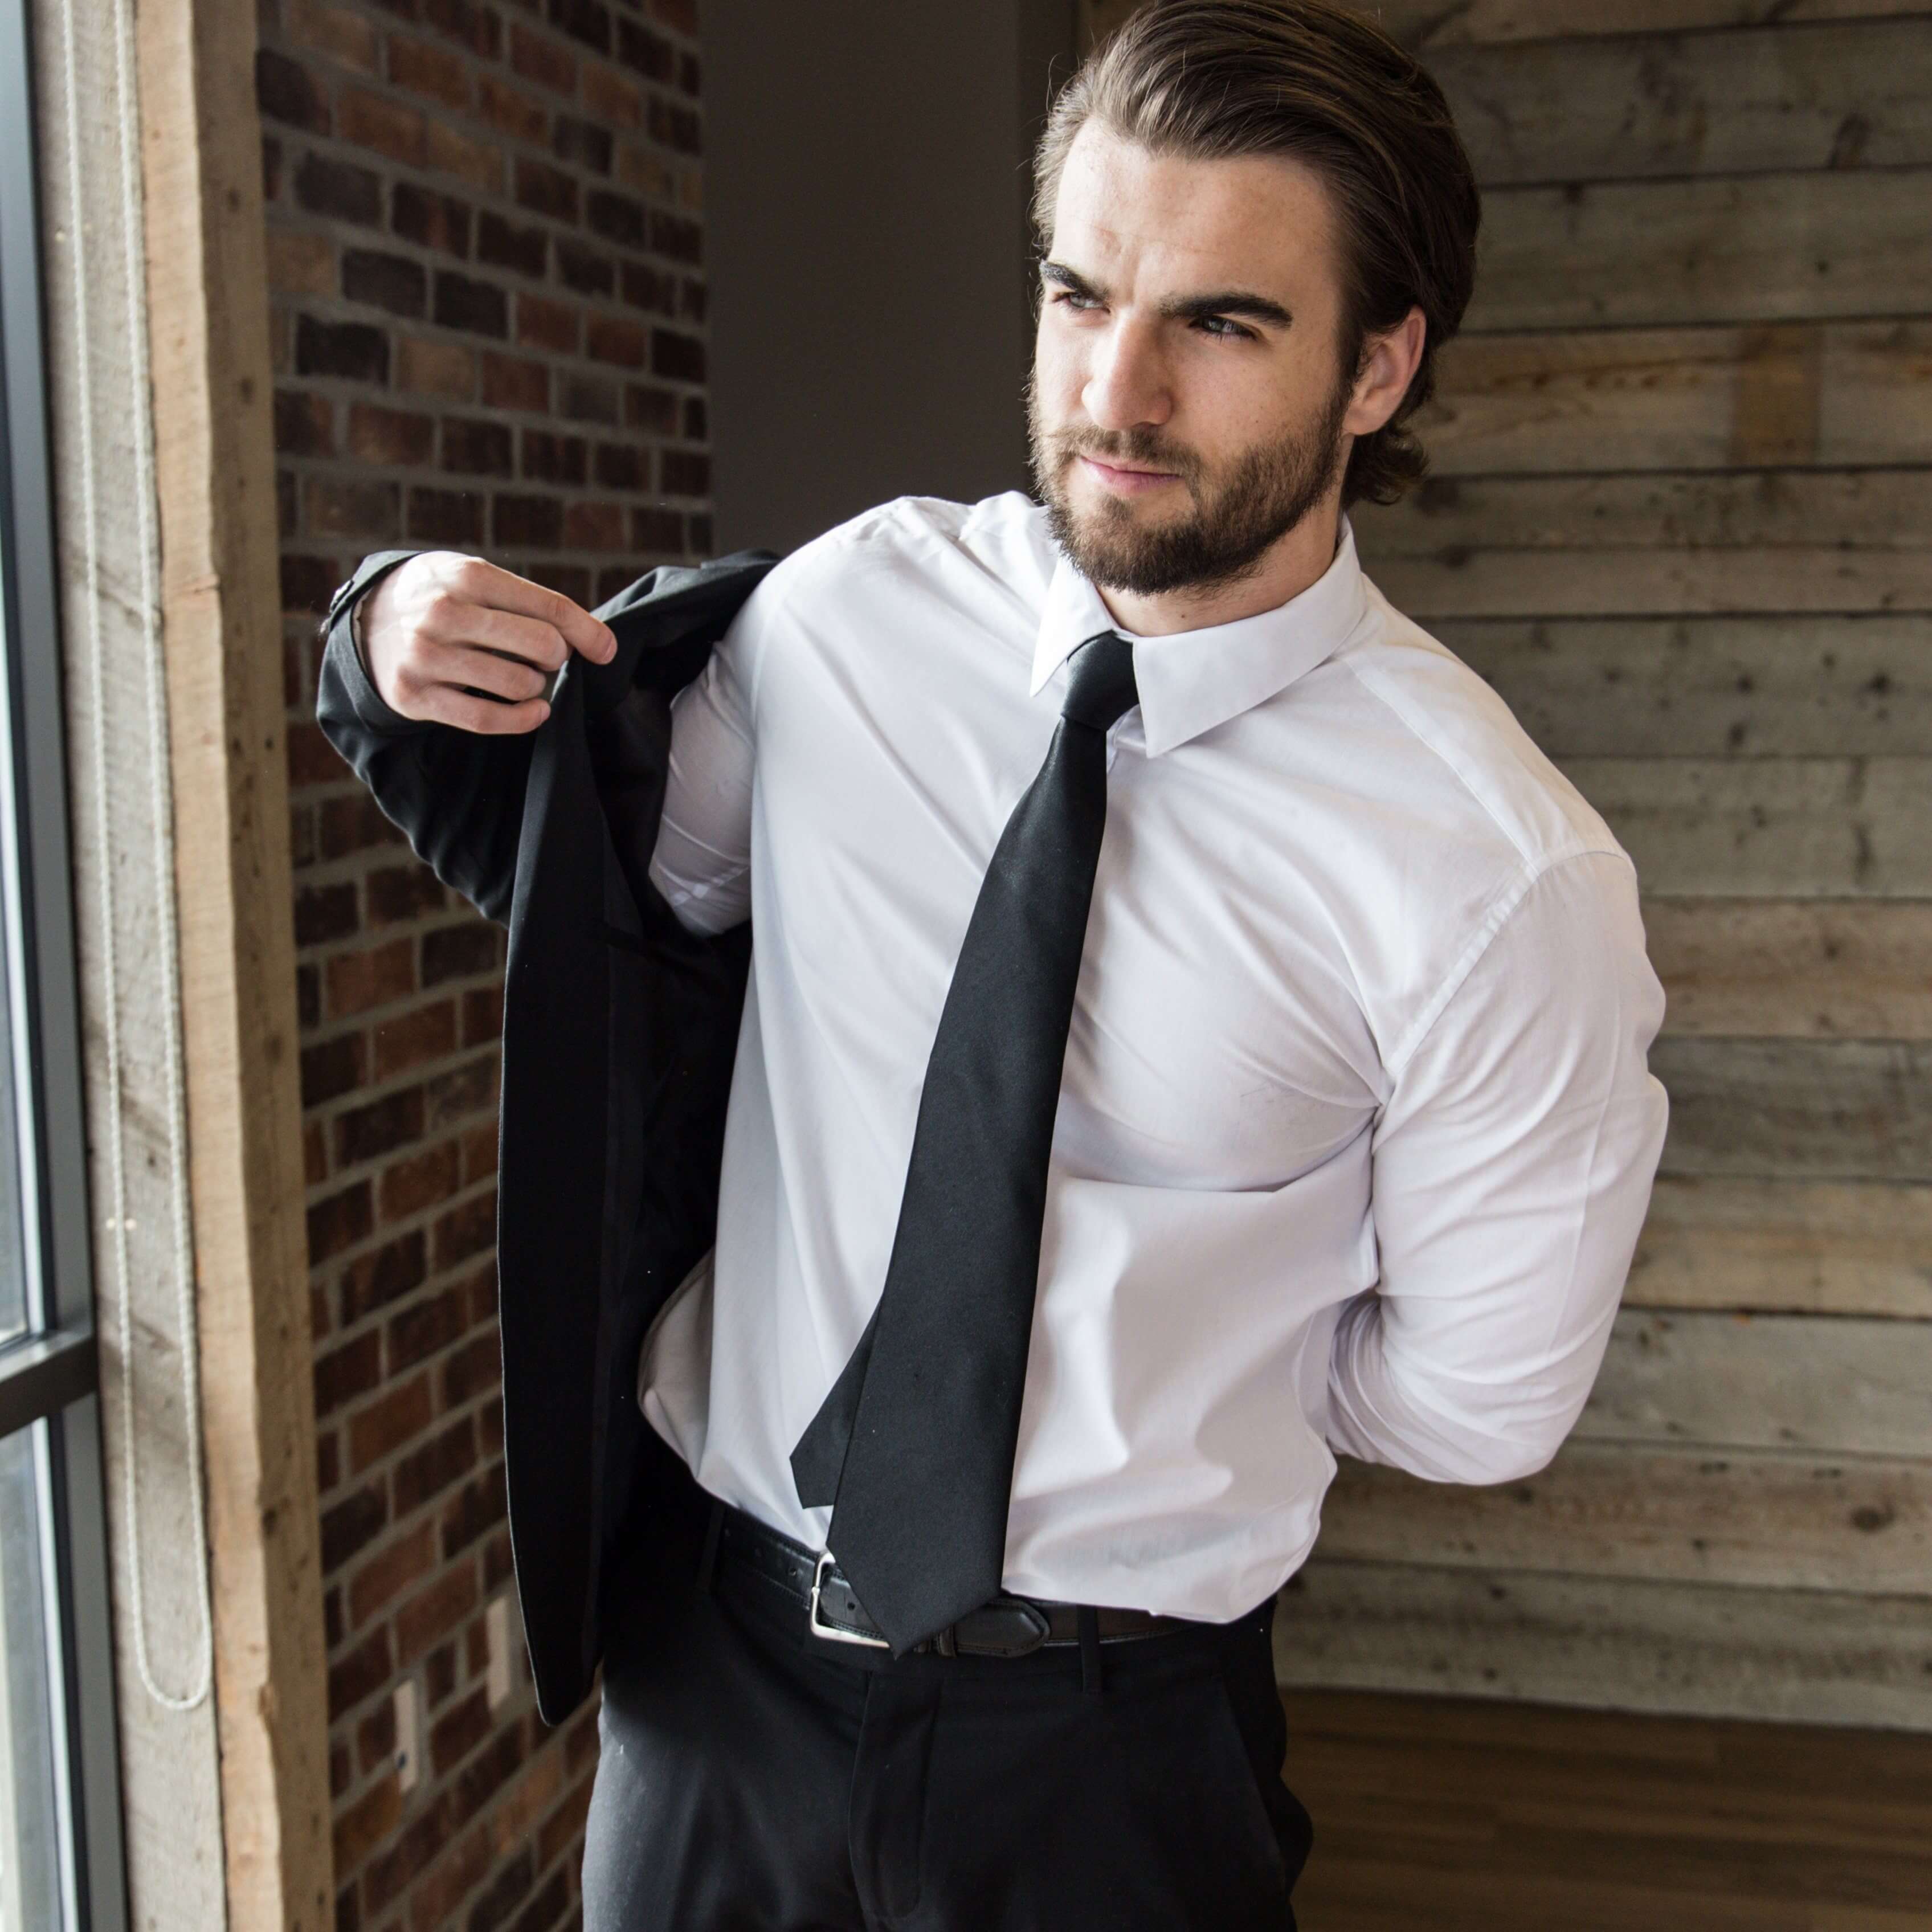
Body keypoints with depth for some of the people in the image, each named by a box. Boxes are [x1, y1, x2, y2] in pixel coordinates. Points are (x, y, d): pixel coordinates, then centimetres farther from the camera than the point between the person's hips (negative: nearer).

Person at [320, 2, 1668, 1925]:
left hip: (1103, 1748, -3)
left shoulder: (1498, 875, -19)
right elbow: (624, 881, 9)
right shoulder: (847, 610, -8)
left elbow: (1474, 1401, -9)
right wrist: (412, 647, -8)